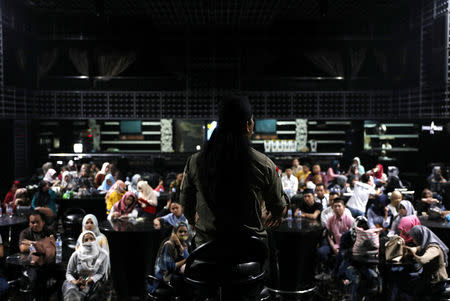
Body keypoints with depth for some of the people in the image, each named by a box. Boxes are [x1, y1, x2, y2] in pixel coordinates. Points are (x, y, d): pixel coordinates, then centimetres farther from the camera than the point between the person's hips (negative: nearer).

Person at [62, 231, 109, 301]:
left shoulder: (103, 255, -4)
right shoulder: (76, 255, -4)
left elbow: (101, 273, -4)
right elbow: (69, 273, 2)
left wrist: (87, 281, -21)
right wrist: (75, 282, -20)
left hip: (93, 282, 0)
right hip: (76, 281, 0)